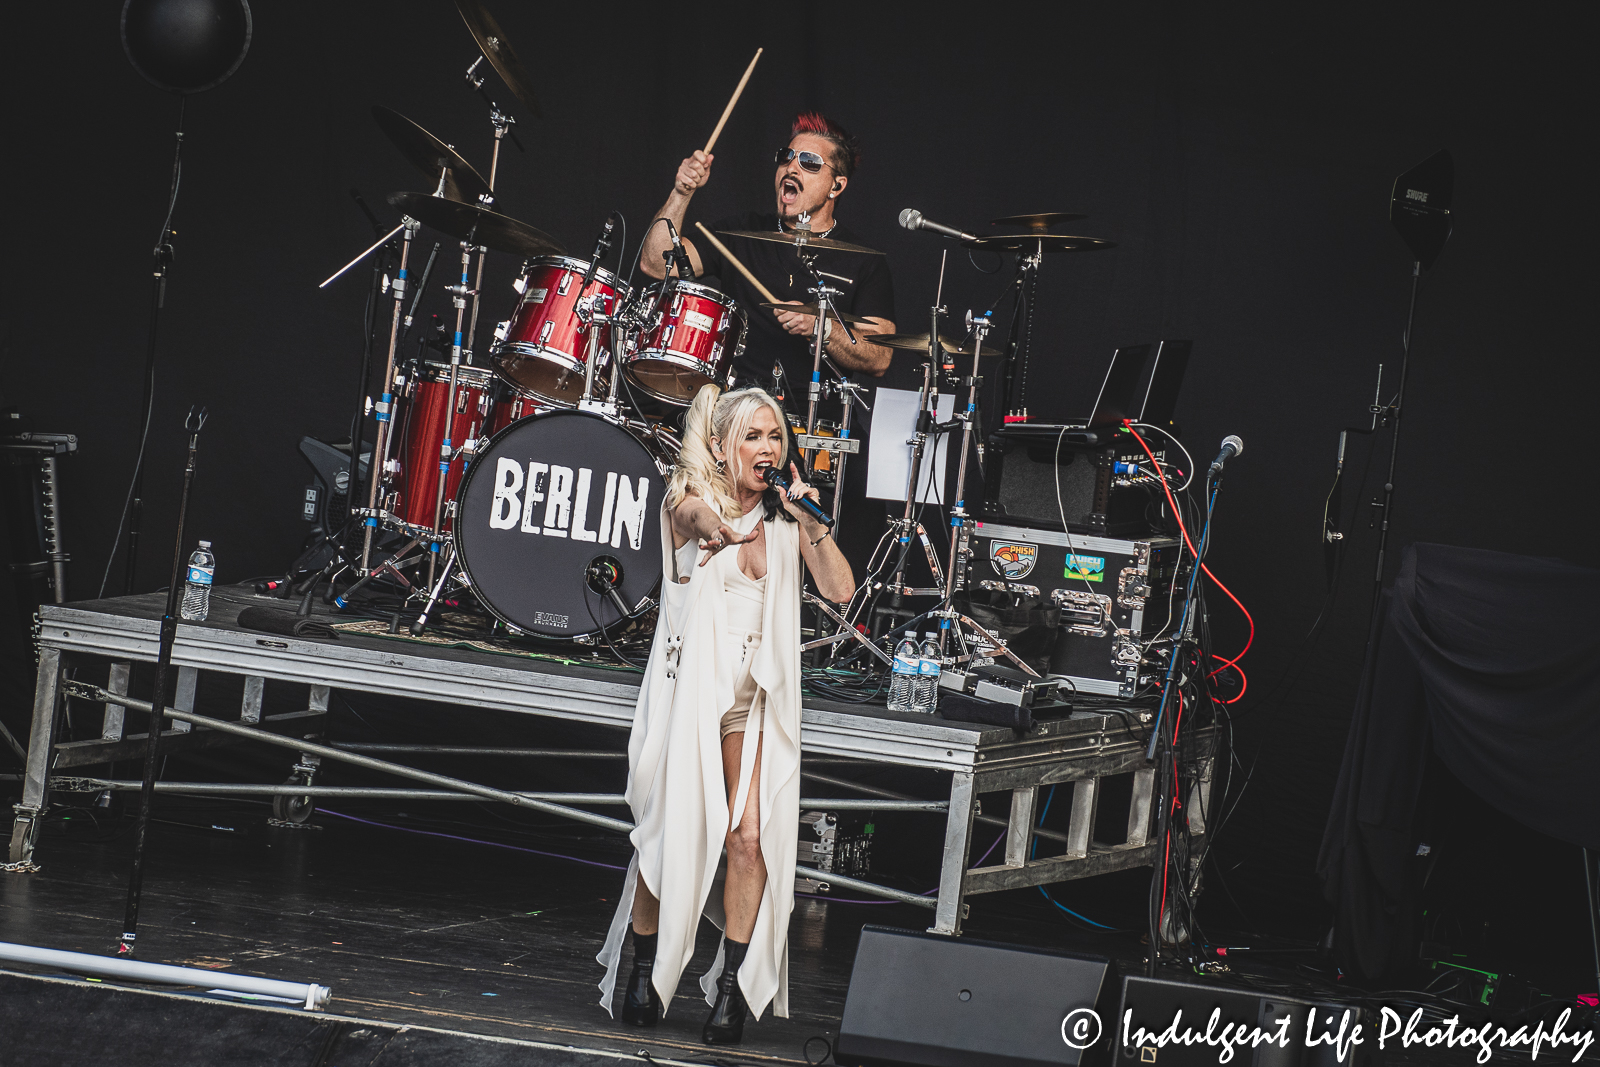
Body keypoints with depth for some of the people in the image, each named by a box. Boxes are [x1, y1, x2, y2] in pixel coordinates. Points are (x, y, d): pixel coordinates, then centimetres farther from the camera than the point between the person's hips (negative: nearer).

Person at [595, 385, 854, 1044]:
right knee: (669, 833, -4)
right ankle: (643, 970, 15)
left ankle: (733, 985, -5)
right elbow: (695, 514, -24)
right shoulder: (690, 501, -2)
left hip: (756, 697, 3)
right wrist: (719, 527, -40)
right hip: (690, 686, -3)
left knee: (750, 837, -11)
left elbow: (840, 591, 3)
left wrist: (811, 522, -7)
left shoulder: (784, 515, 9)